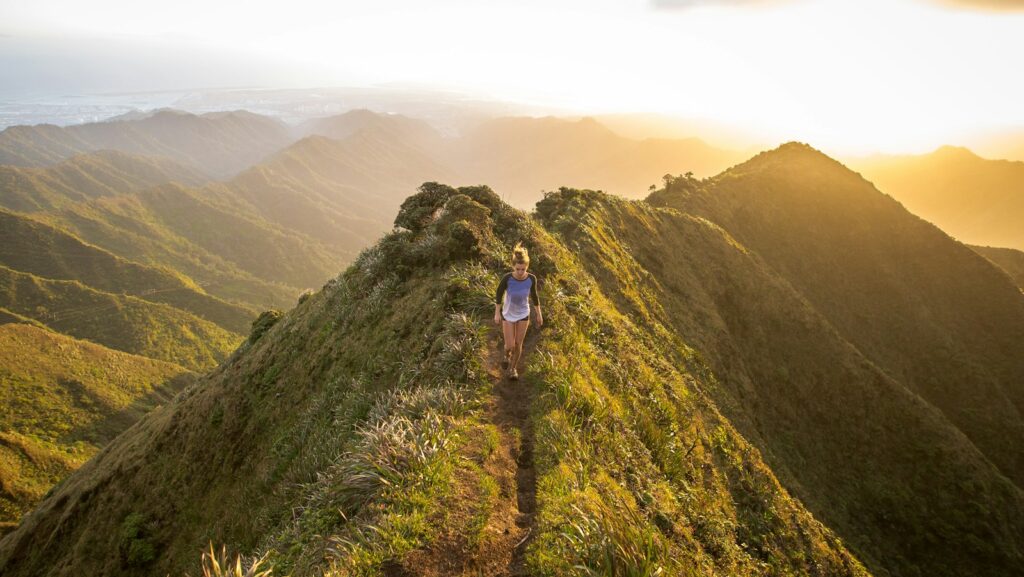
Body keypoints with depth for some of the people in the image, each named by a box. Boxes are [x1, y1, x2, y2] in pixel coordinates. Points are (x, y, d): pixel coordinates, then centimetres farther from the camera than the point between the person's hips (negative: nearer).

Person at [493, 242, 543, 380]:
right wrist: (497, 313, -6)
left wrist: (539, 314, 3)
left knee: (518, 344, 9)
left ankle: (512, 368, 33)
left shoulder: (531, 278, -22)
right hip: (508, 315, -1)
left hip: (523, 315, 1)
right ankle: (507, 355, 38)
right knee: (510, 346, 1)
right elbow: (499, 293, -11)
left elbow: (534, 295, -5)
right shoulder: (507, 278, -27)